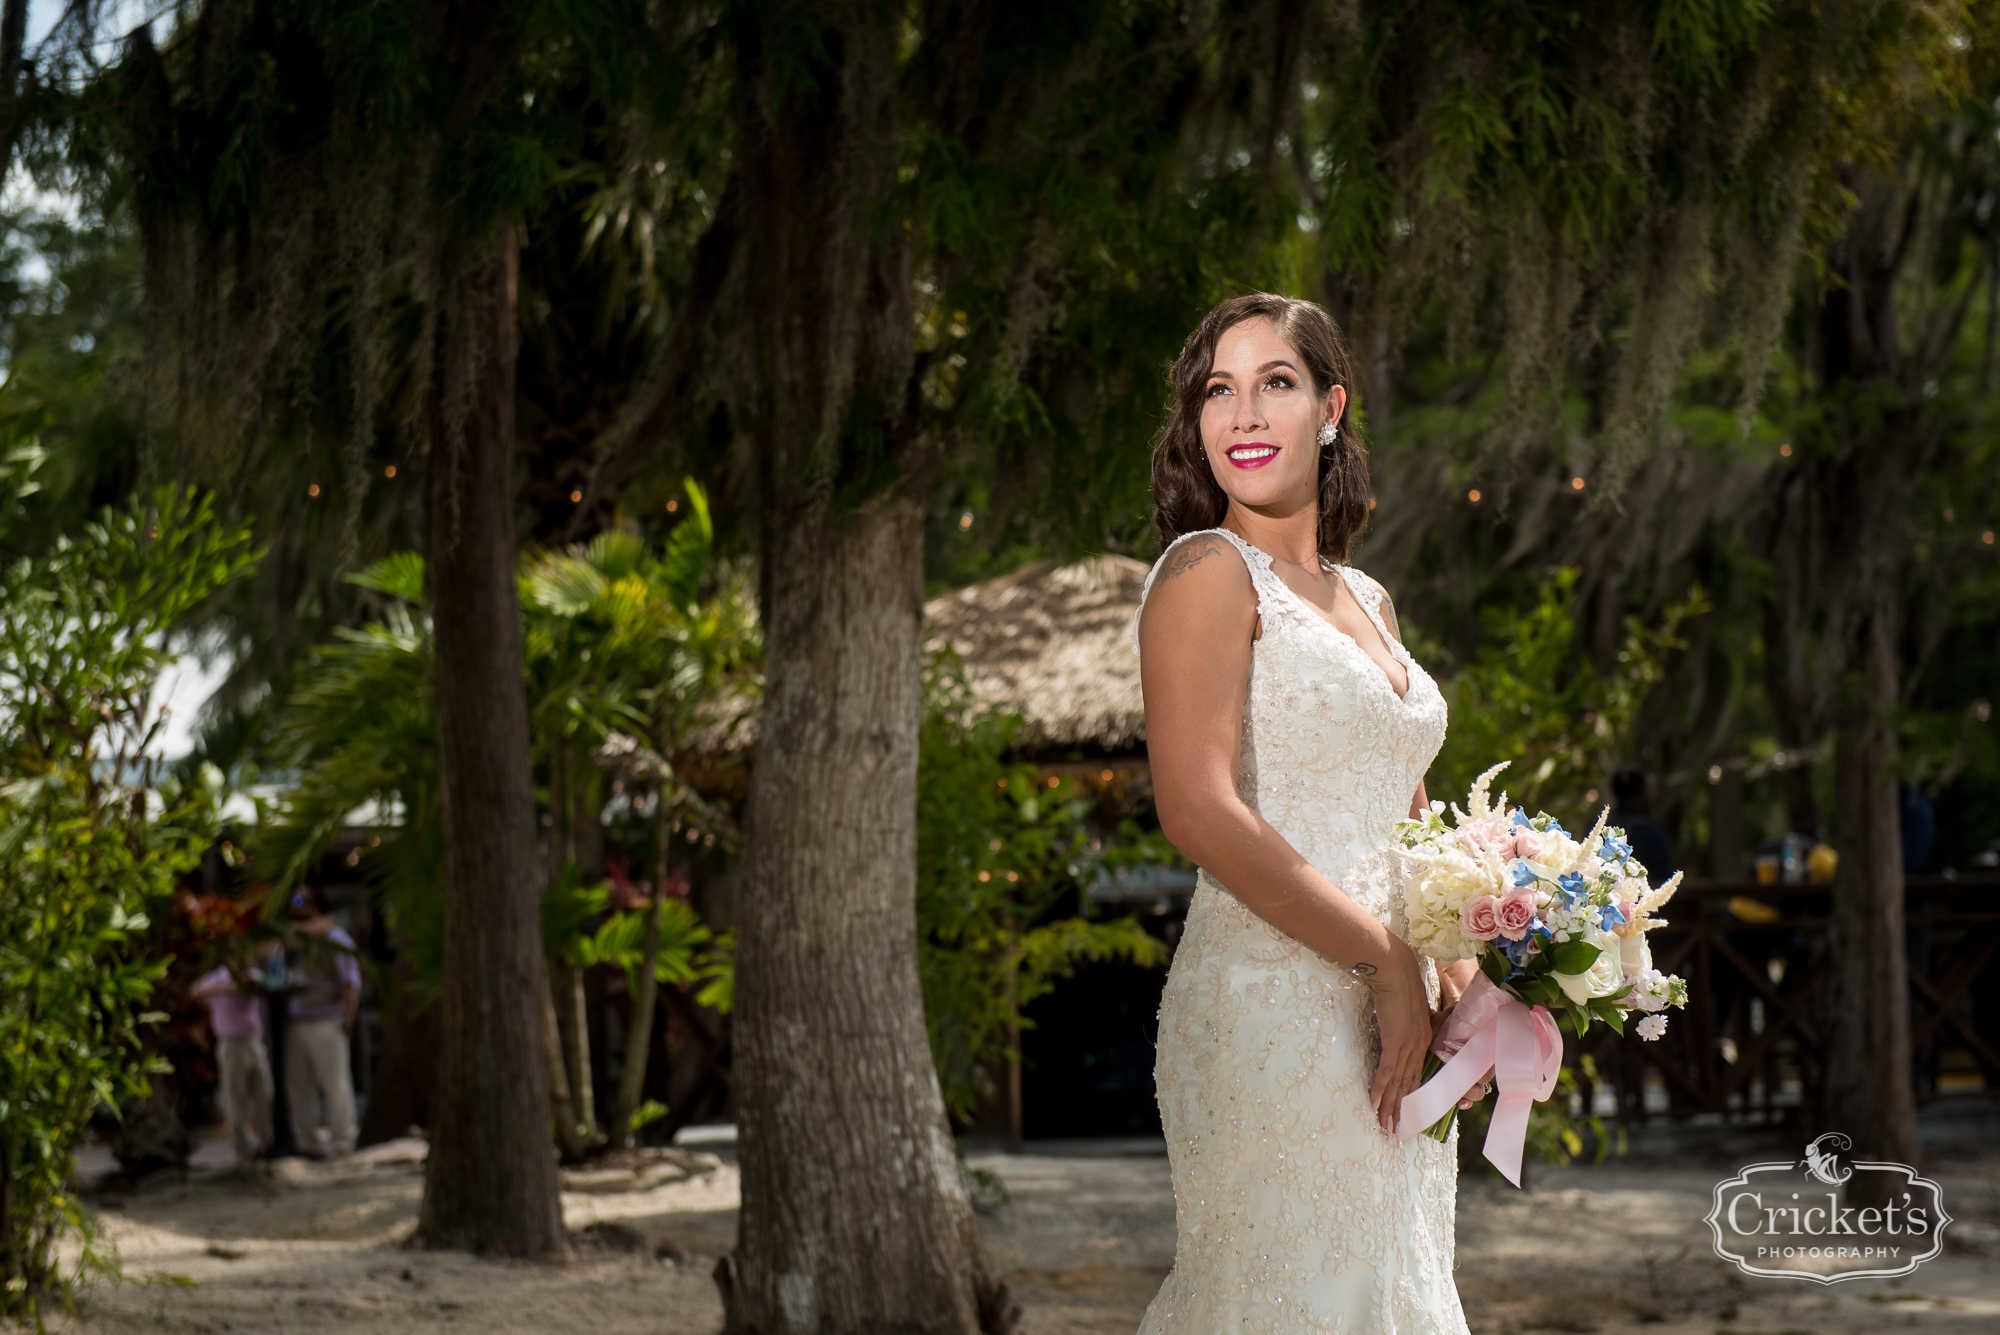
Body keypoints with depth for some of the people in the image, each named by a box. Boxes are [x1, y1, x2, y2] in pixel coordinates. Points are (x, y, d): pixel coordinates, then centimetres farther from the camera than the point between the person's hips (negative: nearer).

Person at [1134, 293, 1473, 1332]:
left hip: (1392, 1019, 8)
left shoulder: (1365, 600, 18)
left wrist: (1455, 976, 5)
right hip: (1274, 1009, -8)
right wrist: (1383, 960, -15)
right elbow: (1200, 811, -17)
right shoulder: (1209, 572, -6)